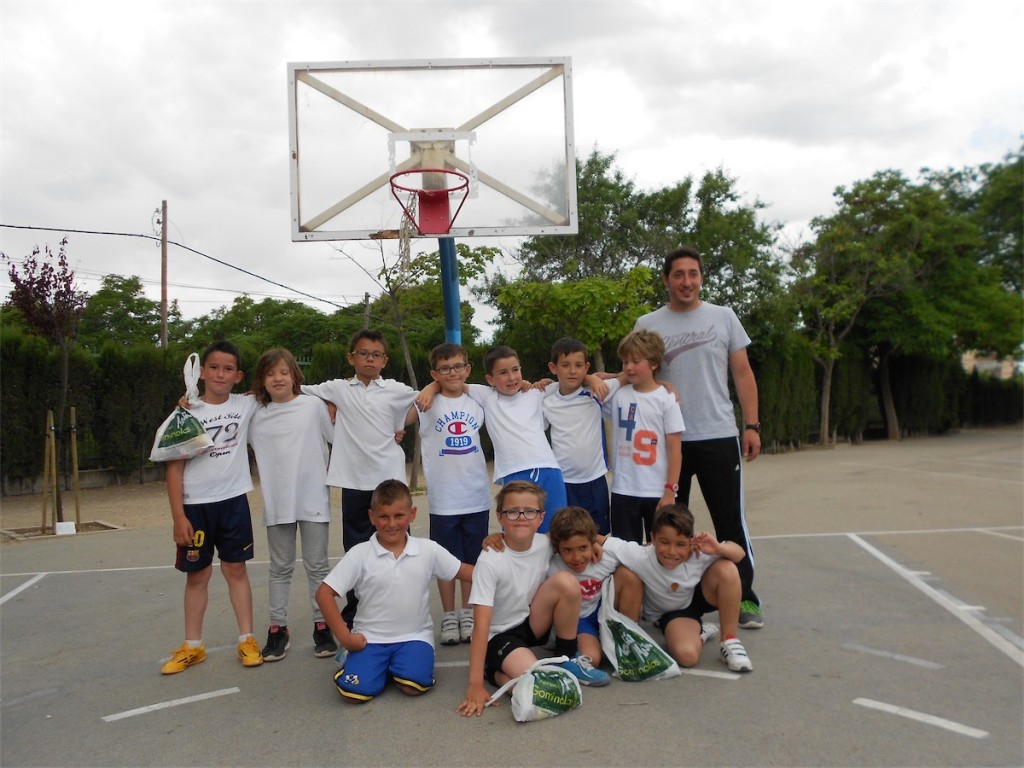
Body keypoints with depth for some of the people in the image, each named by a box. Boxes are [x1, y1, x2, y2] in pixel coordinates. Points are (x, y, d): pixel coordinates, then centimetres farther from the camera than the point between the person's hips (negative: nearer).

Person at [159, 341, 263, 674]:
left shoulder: (246, 406, -1)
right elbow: (175, 467, -4)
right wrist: (178, 516, -9)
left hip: (233, 501, 1)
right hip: (196, 505, 0)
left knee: (236, 569, 8)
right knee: (197, 574, 10)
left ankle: (247, 640, 17)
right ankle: (192, 646, 23)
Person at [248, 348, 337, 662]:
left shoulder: (314, 405, -2)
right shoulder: (257, 415, 4)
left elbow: (336, 436, 5)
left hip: (313, 499, -2)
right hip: (276, 503, 2)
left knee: (317, 566, 7)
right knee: (280, 568, 12)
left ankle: (322, 627, 18)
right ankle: (277, 629, 21)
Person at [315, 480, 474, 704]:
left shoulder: (428, 550, -2)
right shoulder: (360, 554, -7)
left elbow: (467, 573, 6)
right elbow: (324, 594, -7)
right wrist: (345, 638, -10)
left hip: (414, 635, 0)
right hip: (370, 637, 0)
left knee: (414, 685, -27)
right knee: (355, 691, -22)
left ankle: (398, 664, 9)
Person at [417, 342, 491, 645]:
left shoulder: (478, 401, 5)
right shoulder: (428, 405, -3)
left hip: (477, 497, 3)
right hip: (443, 498, -2)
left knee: (472, 558, 13)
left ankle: (468, 614, 28)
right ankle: (449, 616, 23)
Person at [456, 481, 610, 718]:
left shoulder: (544, 545, -9)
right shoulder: (490, 561, -25)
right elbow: (481, 625, -27)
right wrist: (475, 684, -30)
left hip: (533, 623, 6)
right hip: (499, 635, -5)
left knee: (566, 581, -21)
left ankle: (568, 657, 0)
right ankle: (495, 671, 1)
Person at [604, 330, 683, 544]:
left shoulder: (666, 399, -4)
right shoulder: (617, 396, 2)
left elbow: (674, 449, -5)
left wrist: (670, 490, -8)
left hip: (657, 492, -2)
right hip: (623, 490, 2)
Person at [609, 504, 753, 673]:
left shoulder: (699, 554, -30)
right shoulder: (641, 558, -35)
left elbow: (740, 553, -20)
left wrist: (718, 548, -36)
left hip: (698, 597, 2)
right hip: (671, 614, -1)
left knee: (726, 569, -30)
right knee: (687, 655, -32)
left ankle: (729, 641, -11)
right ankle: (700, 634, 9)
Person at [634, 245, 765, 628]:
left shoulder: (723, 317, 5)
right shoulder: (648, 324, 3)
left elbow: (743, 374, 6)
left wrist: (751, 425, -2)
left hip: (720, 437, 0)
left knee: (731, 521, 3)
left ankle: (745, 598, 14)